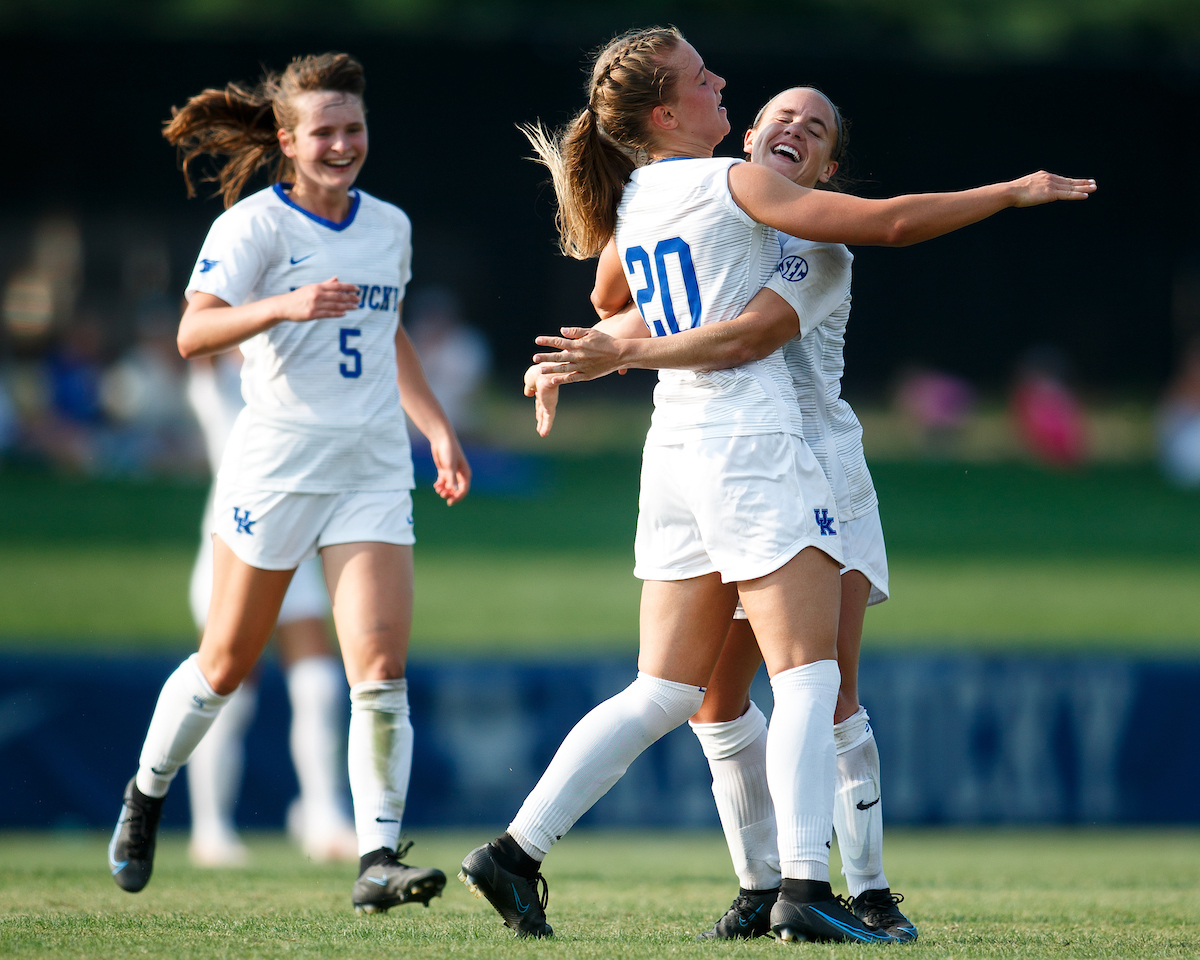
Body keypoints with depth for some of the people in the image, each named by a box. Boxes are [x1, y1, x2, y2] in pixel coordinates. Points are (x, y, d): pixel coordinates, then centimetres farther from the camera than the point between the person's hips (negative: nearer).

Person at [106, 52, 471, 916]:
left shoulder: (390, 226, 11)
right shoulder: (254, 225, -8)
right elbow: (193, 333, -21)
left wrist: (438, 427, 21)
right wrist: (285, 305, -36)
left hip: (374, 473, 4)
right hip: (275, 467, -4)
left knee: (382, 670, -11)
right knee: (226, 665, 8)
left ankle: (379, 858, -10)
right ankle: (146, 797, 33)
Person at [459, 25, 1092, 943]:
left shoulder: (632, 206, 13)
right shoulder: (733, 184, -9)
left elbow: (608, 299, 35)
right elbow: (889, 220, -12)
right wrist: (1014, 191, -3)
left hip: (676, 450, 8)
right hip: (752, 445, -8)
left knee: (665, 693, 11)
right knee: (808, 674, -9)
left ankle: (516, 851, 6)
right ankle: (805, 888, -20)